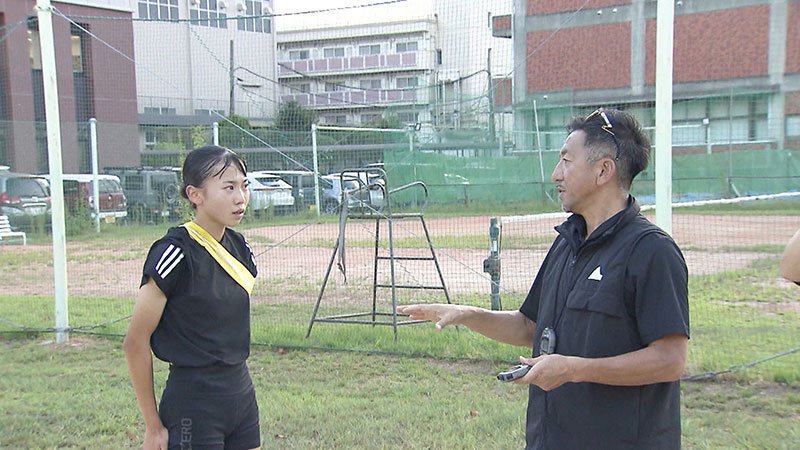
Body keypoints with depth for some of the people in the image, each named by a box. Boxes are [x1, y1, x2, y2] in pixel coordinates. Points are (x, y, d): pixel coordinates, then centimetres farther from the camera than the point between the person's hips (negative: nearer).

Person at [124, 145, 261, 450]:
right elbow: (135, 343, -13)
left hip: (242, 396, 7)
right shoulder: (176, 253, -16)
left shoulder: (238, 246, 5)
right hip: (192, 404, -7)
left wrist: (237, 385, 16)